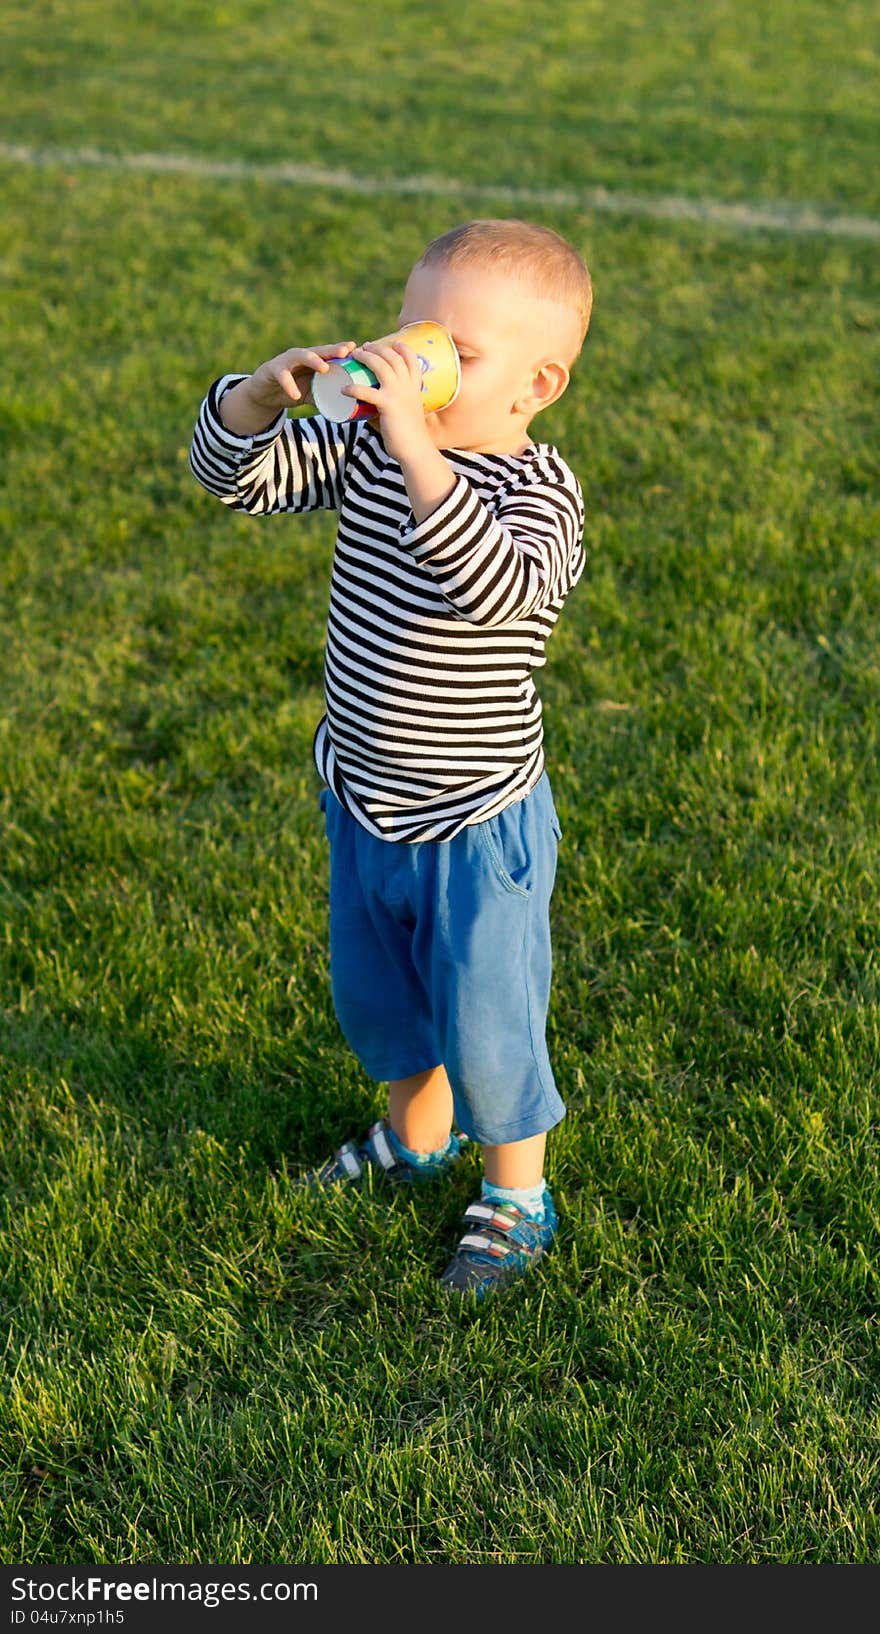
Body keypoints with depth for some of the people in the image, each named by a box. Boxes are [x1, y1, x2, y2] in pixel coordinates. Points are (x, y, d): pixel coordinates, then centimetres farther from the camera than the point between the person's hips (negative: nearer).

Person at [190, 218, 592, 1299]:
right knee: (372, 996, 26)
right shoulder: (365, 447, -4)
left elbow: (495, 588, -43)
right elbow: (233, 472, -3)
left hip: (476, 825, -7)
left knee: (485, 1025, 9)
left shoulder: (538, 491, -22)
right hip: (363, 803, 7)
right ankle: (418, 1133, 54)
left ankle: (517, 1198, 35)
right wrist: (272, 390, -23)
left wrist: (417, 446, -48)